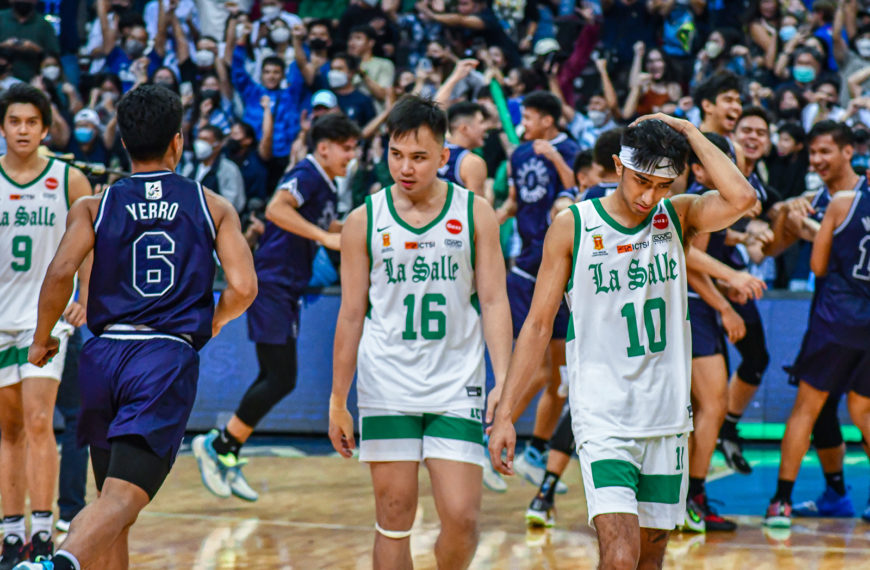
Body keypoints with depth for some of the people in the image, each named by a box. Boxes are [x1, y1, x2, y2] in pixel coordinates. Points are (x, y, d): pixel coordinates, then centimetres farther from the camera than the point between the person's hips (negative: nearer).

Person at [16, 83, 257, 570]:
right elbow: (243, 287, -3)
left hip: (105, 354, 3)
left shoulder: (94, 207, 8)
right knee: (122, 499, -15)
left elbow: (61, 272, -8)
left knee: (114, 501, 18)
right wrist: (211, 325, 17)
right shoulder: (214, 207, 8)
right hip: (170, 357, -3)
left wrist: (42, 340, 7)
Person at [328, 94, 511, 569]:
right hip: (386, 391, 0)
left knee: (461, 518, -7)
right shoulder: (364, 221, 2)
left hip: (456, 389, 0)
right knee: (394, 519, 2)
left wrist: (504, 383, -8)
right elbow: (351, 314, 7)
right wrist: (338, 402, 8)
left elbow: (494, 302, 2)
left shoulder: (475, 214, 2)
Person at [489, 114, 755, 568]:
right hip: (602, 421, -4)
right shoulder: (572, 226, -3)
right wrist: (504, 413, -3)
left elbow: (742, 199, -17)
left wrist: (688, 132, -10)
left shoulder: (677, 216, 4)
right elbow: (538, 325, 0)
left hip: (667, 420, 4)